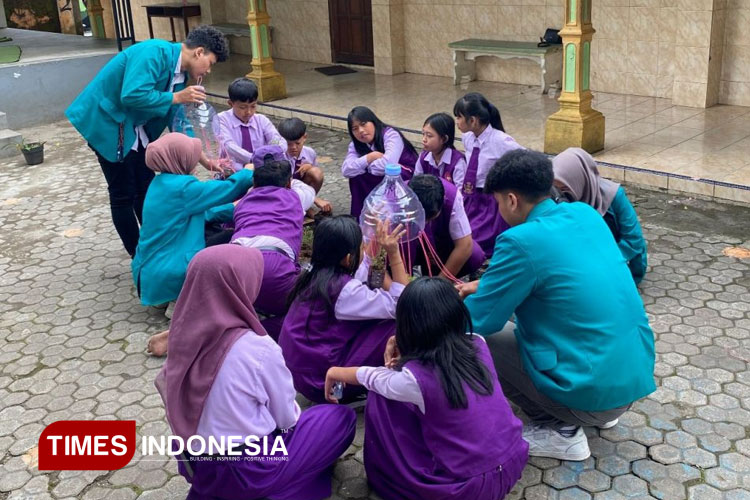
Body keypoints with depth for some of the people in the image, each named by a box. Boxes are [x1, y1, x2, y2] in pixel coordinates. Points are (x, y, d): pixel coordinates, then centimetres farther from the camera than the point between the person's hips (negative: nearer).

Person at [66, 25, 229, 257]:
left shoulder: (180, 73, 4)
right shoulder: (154, 52, -23)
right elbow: (132, 96, -34)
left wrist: (202, 158, 3)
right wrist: (176, 97, -24)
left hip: (135, 128, 9)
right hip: (108, 123, -9)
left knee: (146, 190, 13)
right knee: (123, 195, -1)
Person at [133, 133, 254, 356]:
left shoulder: (162, 183, 10)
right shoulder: (182, 187, -19)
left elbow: (199, 213, 20)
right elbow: (229, 188, -8)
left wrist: (233, 209, 18)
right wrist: (248, 172, 11)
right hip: (169, 276, -10)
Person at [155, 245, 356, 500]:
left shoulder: (186, 337, -10)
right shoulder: (257, 348, -26)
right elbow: (286, 418, -11)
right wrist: (294, 414, 13)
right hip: (242, 471, -6)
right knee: (342, 417, 7)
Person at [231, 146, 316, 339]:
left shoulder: (243, 202, 33)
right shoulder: (294, 197, 29)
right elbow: (309, 190, 54)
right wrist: (288, 180, 73)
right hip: (274, 263, -4)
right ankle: (263, 333, -8)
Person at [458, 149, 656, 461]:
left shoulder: (522, 241, -19)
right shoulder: (585, 214, 5)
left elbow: (477, 321, -9)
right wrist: (486, 286, 27)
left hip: (597, 390, -8)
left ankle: (560, 432, 4)